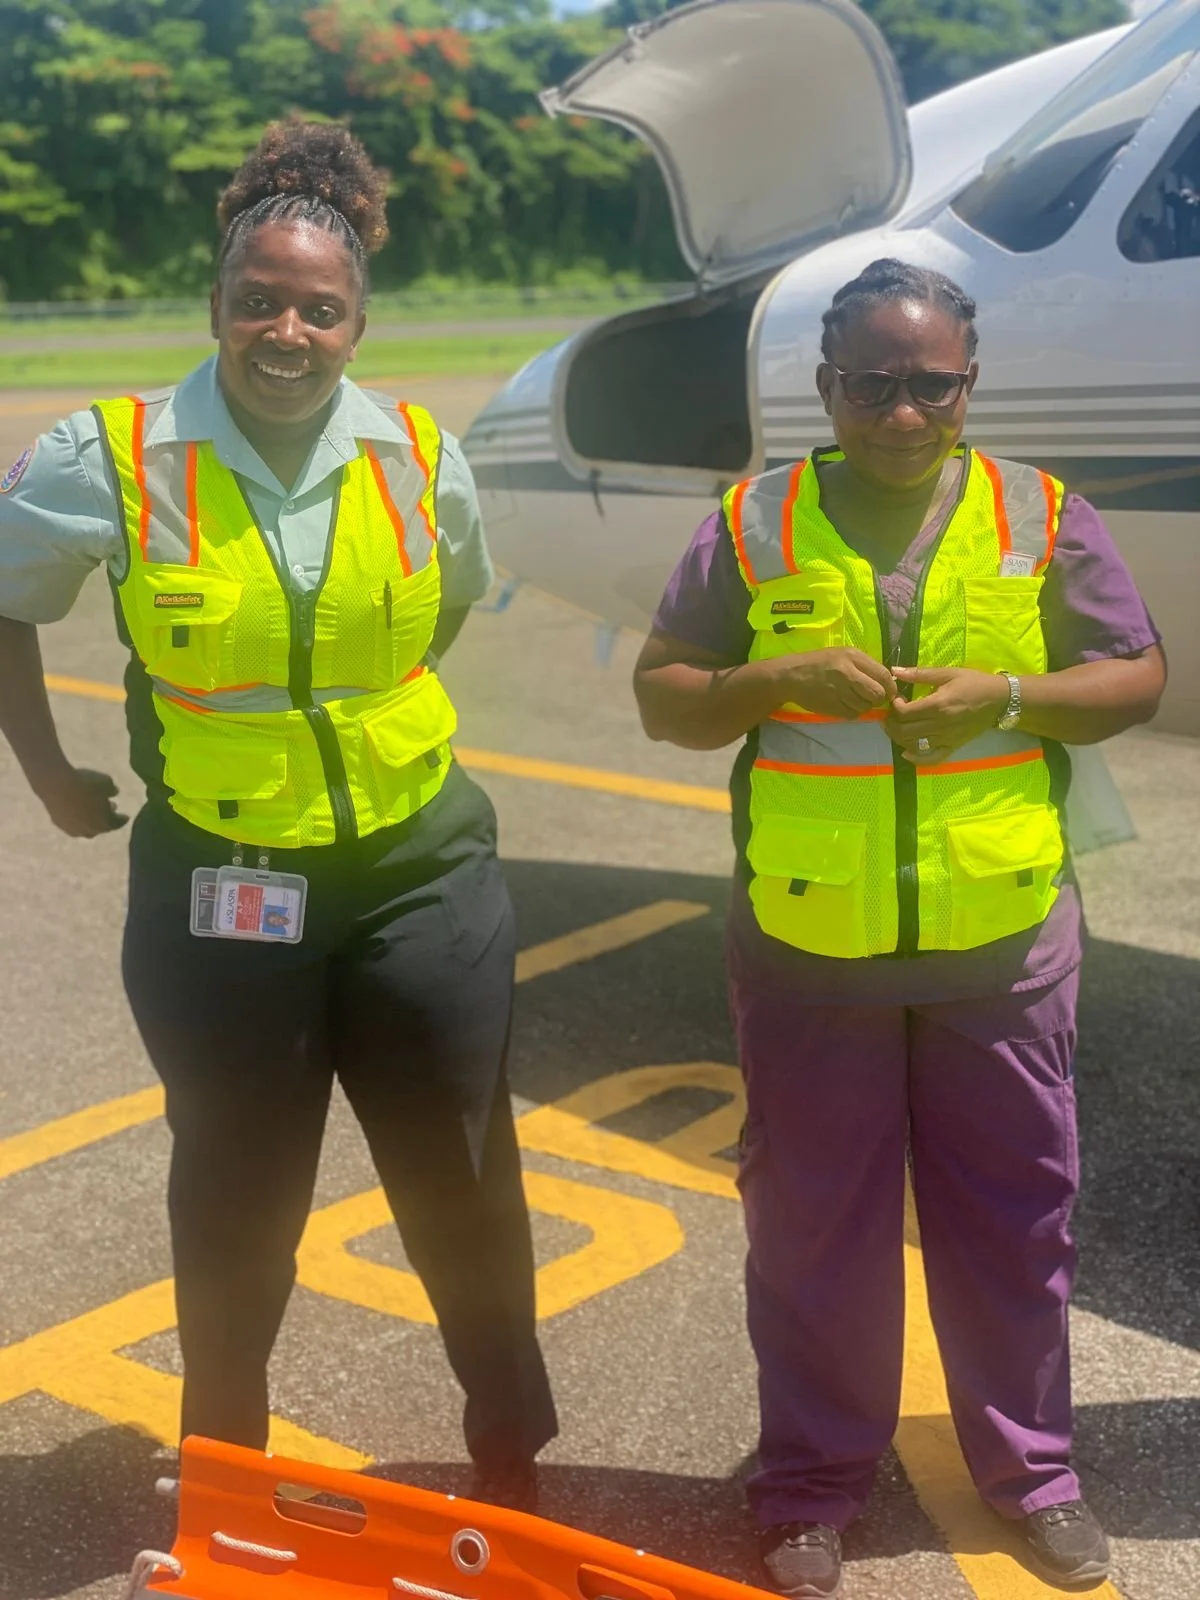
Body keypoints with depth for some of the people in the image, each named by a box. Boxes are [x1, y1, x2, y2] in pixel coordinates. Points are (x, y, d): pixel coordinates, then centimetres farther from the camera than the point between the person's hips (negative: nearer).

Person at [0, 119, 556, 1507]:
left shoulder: (417, 458, -3)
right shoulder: (118, 459, -11)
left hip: (419, 866, 2)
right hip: (218, 885, -2)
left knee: (463, 1183, 13)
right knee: (235, 1200, 13)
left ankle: (510, 1463, 36)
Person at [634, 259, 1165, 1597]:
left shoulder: (1042, 519, 0)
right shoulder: (753, 529, 0)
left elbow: (1138, 678, 4)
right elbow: (661, 694, 3)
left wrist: (1009, 696, -15)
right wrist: (779, 680, -16)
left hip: (1002, 945, 1)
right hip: (806, 948, 0)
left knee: (1016, 1223, 13)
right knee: (813, 1230, 10)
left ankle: (1030, 1466, 34)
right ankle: (812, 1485, 29)